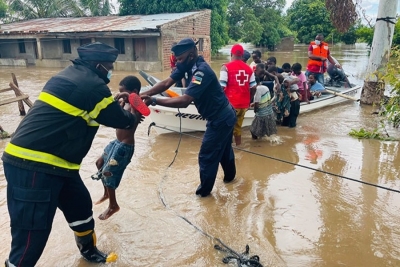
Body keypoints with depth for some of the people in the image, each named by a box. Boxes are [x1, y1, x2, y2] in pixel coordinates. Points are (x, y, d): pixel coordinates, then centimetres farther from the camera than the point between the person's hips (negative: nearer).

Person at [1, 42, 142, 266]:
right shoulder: (93, 85, -15)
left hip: (51, 162, 10)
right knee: (31, 240, -3)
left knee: (81, 206, 23)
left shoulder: (72, 76, 12)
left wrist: (116, 102, 23)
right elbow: (119, 120, -4)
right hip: (33, 167, -10)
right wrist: (134, 118, 17)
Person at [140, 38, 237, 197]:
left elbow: (184, 101, -38)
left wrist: (153, 100, -37)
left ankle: (204, 191, 24)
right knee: (224, 149, 28)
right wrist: (143, 94, -20)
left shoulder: (202, 71, -31)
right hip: (225, 116, 10)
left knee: (207, 156, 4)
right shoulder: (188, 65, -2)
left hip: (221, 119, -10)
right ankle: (230, 176, 51)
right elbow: (166, 83, -9)